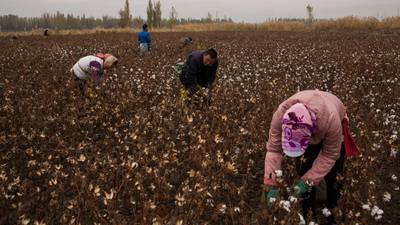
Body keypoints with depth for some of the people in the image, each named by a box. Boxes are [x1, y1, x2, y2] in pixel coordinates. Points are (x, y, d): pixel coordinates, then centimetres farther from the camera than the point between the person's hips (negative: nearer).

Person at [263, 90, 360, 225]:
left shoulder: (331, 119, -48)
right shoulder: (280, 116, -41)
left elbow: (329, 155, -32)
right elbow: (274, 150, -31)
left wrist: (308, 181, -34)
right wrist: (271, 184, -35)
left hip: (331, 132, -2)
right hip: (309, 134, 2)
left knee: (333, 176, 3)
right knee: (303, 170, 1)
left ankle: (332, 214, 28)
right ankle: (308, 214, 22)